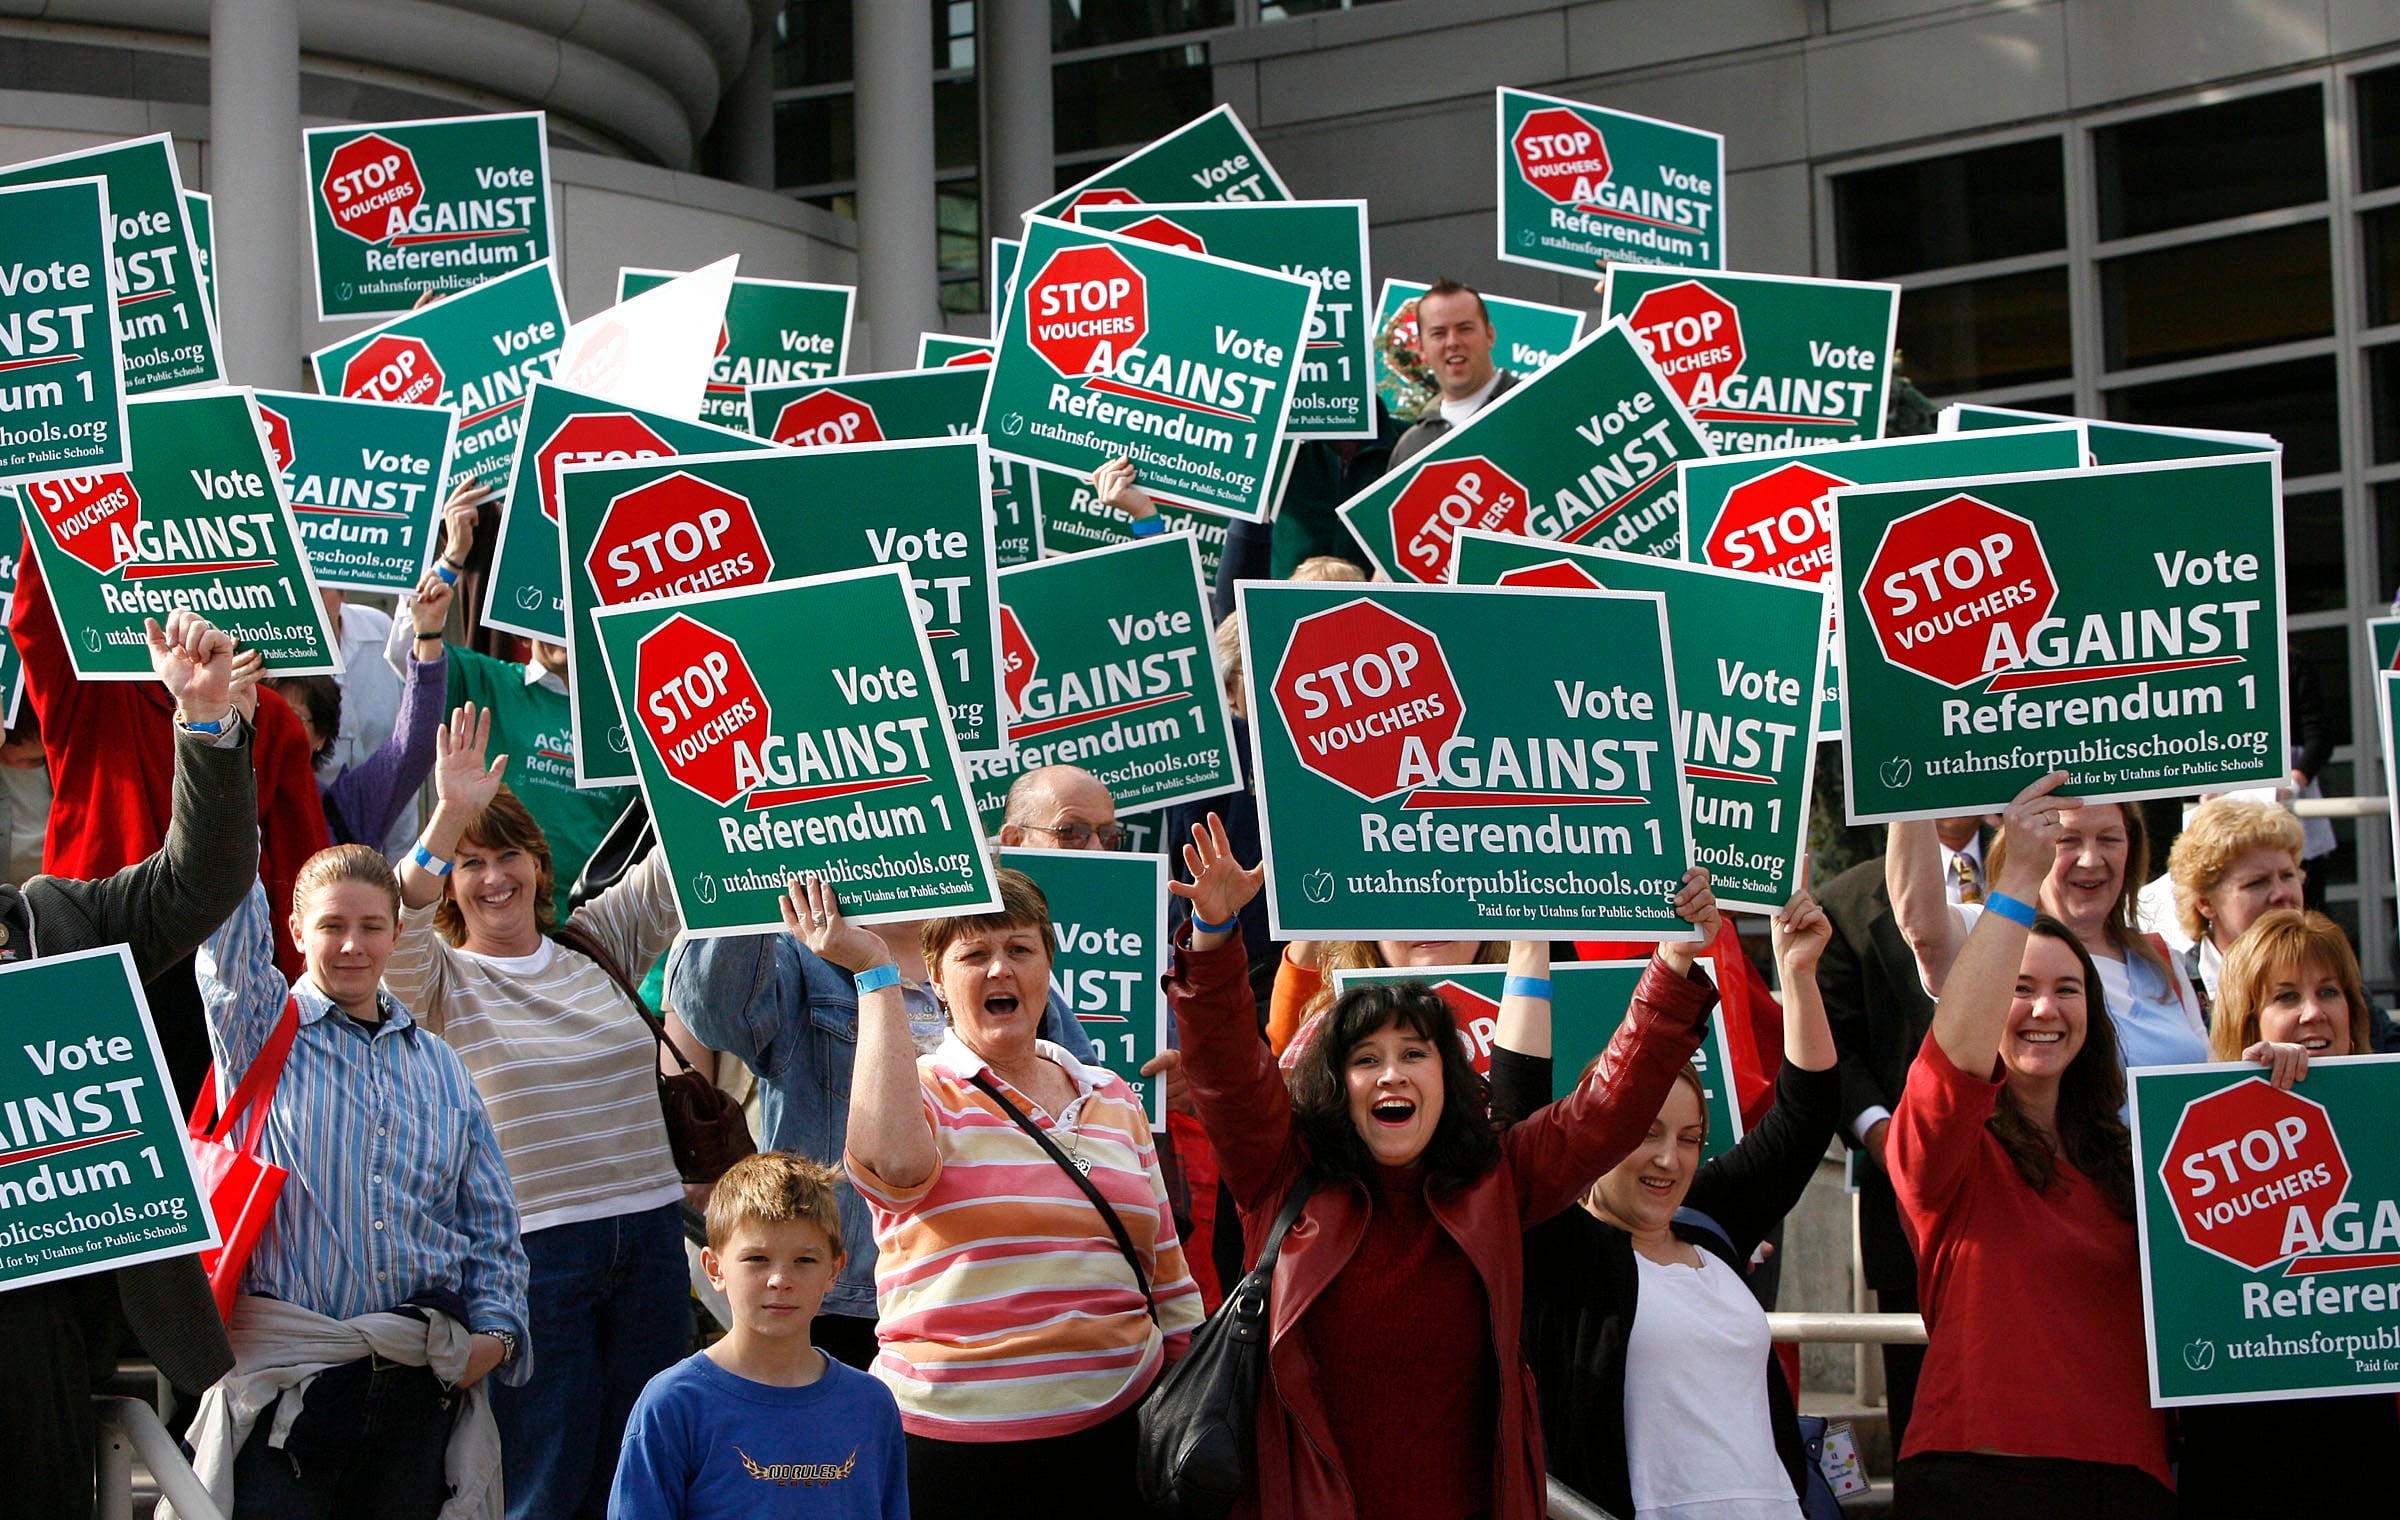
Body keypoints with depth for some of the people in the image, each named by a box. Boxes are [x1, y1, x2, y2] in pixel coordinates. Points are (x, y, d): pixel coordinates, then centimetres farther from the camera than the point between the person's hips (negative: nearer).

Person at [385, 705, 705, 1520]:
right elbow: (394, 926, -22)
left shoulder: (597, 947, 11)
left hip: (648, 1236, 4)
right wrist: (447, 818, -33)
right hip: (529, 1249, -4)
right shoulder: (439, 980, 0)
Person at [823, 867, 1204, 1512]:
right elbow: (895, 1163, -28)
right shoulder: (919, 1091, -2)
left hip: (1114, 1432, 4)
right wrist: (873, 972, -22)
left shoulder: (1113, 1099, 13)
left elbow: (1167, 1277, 20)